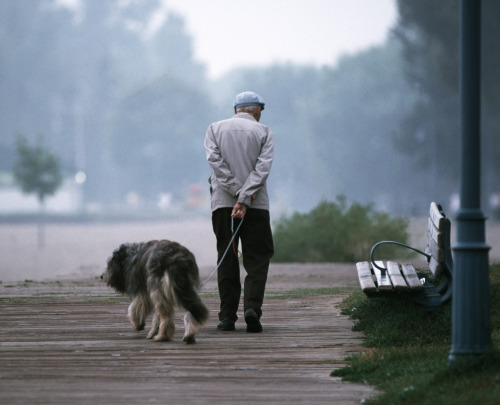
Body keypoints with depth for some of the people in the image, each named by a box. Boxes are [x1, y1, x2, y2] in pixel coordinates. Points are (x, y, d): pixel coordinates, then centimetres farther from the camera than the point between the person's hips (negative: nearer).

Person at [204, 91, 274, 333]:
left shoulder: (215, 129, 11)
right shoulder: (263, 132, 5)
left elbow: (214, 160, -4)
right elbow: (262, 168, -8)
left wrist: (238, 192, -9)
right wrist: (245, 198, -13)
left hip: (223, 203, 2)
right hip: (256, 205, -2)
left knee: (227, 259, 7)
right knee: (257, 259, 3)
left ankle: (227, 316, 2)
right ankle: (252, 306, -17)